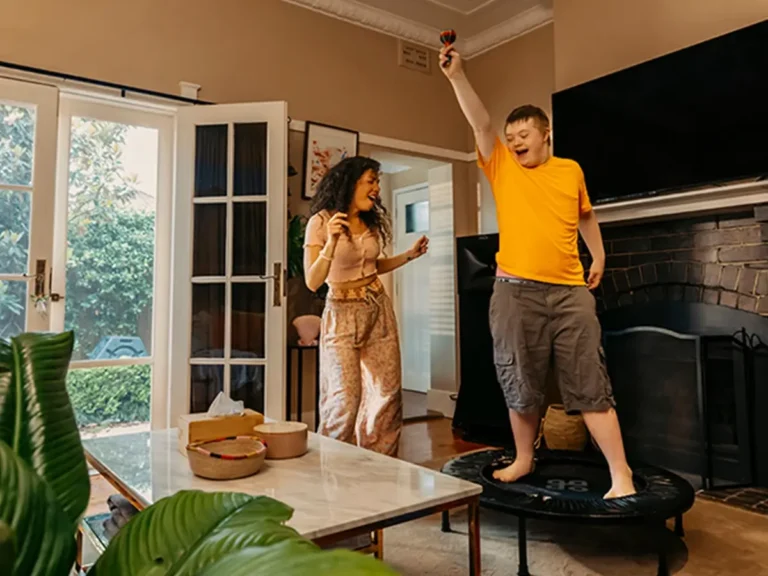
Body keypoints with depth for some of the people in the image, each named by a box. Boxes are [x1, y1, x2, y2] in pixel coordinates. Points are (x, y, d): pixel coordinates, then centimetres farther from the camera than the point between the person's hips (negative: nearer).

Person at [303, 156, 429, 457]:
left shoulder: (372, 221, 8)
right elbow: (313, 282, -17)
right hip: (342, 313, -6)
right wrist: (331, 242, -30)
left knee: (388, 394, 6)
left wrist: (409, 255, 11)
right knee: (345, 400, -8)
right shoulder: (321, 222, -10)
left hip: (379, 308, 6)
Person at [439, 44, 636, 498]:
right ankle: (524, 459, 30)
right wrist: (456, 75, -13)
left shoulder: (572, 171, 11)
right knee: (522, 385, 10)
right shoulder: (502, 167, 6)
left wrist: (599, 256, 20)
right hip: (516, 291, 0)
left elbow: (587, 216, 26)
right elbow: (480, 122, -5)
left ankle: (621, 475, 11)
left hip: (569, 292, 0)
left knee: (590, 386, 2)